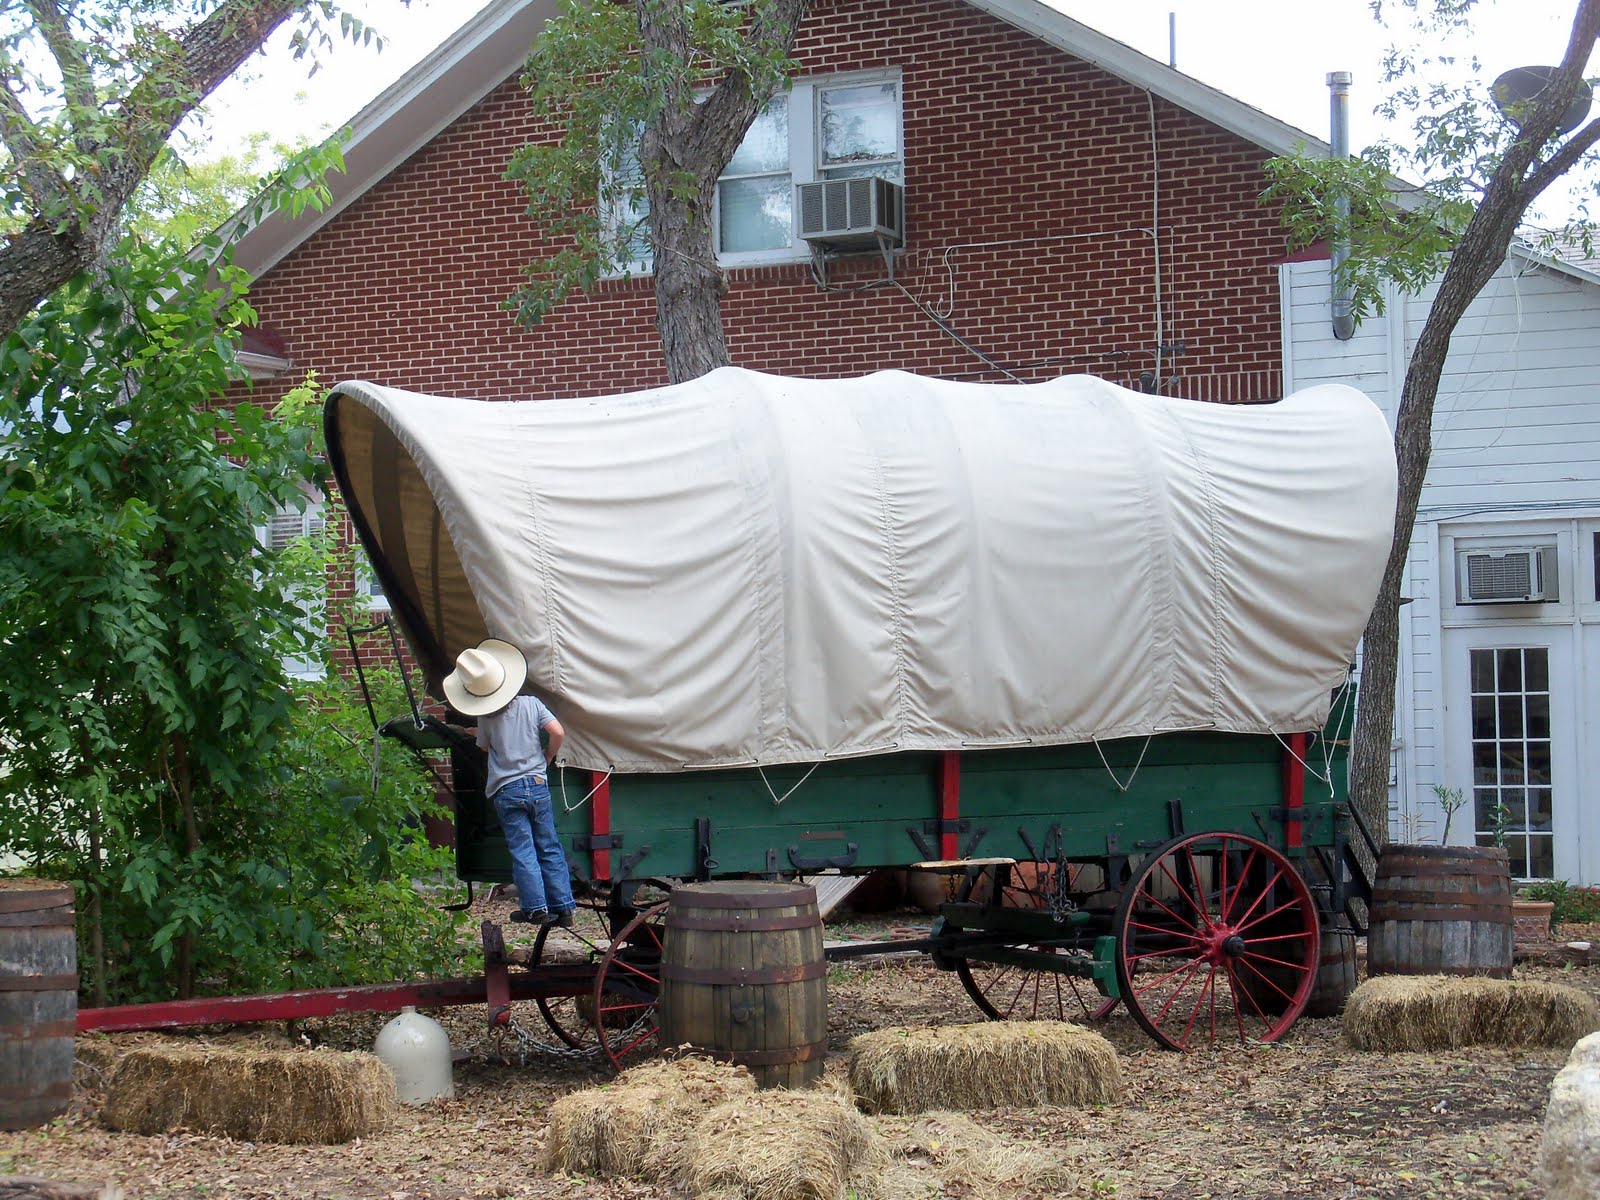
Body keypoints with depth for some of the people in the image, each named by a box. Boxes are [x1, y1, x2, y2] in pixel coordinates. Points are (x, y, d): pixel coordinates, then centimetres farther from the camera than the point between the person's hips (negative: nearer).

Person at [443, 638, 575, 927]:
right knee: (550, 848, 8)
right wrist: (547, 757, 8)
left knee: (522, 851, 3)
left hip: (506, 790, -2)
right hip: (537, 784, 2)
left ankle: (536, 908, 1)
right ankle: (563, 907, 7)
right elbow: (558, 732, -8)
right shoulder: (531, 704, -2)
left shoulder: (486, 719, -3)